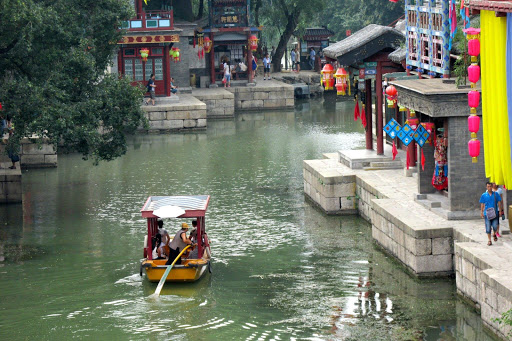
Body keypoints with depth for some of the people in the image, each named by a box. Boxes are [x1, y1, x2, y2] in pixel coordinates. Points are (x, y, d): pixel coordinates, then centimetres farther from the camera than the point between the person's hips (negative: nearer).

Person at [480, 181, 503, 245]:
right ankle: (489, 240, 11)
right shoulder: (484, 195, 2)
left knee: (495, 226, -8)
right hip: (487, 213, 0)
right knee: (488, 227, -1)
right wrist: (481, 212, 0)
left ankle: (494, 234, 25)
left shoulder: (496, 194, 3)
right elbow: (482, 204, 5)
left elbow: (499, 203, 8)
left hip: (495, 213, 0)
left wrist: (500, 210, 2)